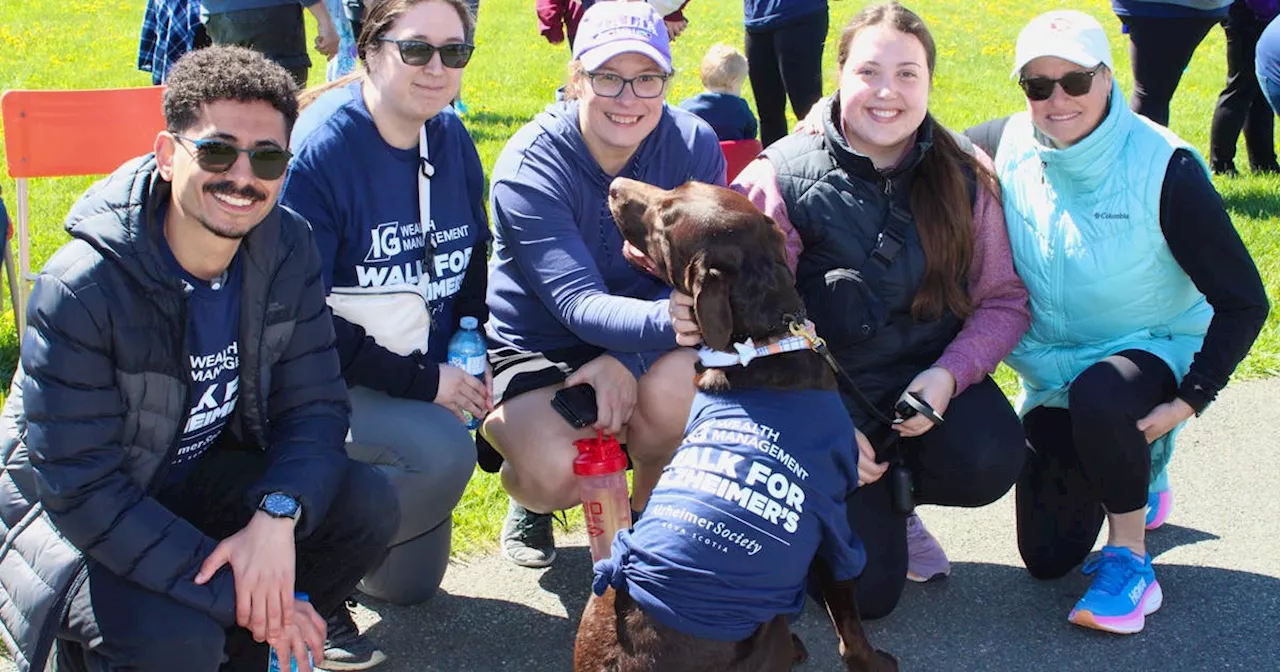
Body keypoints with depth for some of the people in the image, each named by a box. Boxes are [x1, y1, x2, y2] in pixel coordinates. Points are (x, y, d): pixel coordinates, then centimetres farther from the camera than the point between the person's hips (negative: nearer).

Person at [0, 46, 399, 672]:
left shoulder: (287, 248, -10)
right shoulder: (80, 289, -27)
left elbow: (313, 404, -9)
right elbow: (80, 488, -27)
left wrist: (277, 515, -30)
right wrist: (236, 594, -30)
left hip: (200, 476, 6)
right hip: (71, 512, -5)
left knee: (366, 507, -16)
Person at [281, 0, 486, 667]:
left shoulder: (452, 139, -1)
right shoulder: (321, 148, -23)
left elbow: (475, 260, 12)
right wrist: (421, 381, -23)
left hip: (424, 382, 7)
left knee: (411, 584, 12)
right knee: (443, 453, -35)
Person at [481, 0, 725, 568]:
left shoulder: (693, 143, -13)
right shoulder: (530, 168, -23)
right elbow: (580, 305, -33)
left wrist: (627, 359, -30)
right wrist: (678, 320, -51)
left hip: (640, 342, 3)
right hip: (536, 346, -2)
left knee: (673, 383, -33)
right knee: (554, 475, -30)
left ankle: (649, 512, 1)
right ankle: (530, 500, 12)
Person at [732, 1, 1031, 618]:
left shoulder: (965, 174, -2)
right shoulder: (782, 178, -10)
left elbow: (1004, 299, 1)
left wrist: (947, 374, -18)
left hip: (930, 377, 3)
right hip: (830, 390, -3)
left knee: (990, 463, -31)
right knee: (866, 590, -14)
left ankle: (895, 493, 7)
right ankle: (863, 501, 23)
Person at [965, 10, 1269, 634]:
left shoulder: (1165, 168, -23)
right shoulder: (1010, 147, -11)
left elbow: (1243, 302, -18)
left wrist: (1188, 401, -24)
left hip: (1153, 352, -4)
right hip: (1050, 370, 5)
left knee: (1097, 396, -41)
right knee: (1047, 557, 6)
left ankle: (1128, 556, -15)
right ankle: (1134, 477, 39)